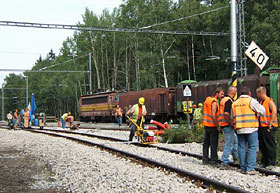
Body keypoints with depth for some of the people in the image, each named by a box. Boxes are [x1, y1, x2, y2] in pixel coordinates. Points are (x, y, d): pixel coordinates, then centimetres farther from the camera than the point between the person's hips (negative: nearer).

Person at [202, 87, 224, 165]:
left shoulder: (207, 99, 10)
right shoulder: (214, 102, -16)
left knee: (206, 142, 13)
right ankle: (214, 160, 0)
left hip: (206, 124, 8)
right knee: (214, 143, -3)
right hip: (212, 125, -8)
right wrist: (218, 126, -17)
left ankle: (205, 158, 16)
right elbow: (213, 115, -21)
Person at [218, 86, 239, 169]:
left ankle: (236, 158, 34)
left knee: (235, 139, 24)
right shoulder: (229, 101, -18)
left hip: (223, 124, 10)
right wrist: (232, 123, -19)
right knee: (229, 144, -4)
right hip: (228, 125, -10)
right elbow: (226, 114, -27)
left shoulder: (223, 99, 12)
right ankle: (224, 163, -2)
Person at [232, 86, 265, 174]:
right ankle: (250, 168, -6)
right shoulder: (251, 101, -5)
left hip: (239, 129, 5)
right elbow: (262, 111, -2)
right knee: (252, 148, -1)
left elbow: (233, 117, 16)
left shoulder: (235, 103, 13)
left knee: (241, 148, 9)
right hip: (251, 128, -5)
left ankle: (243, 168, 12)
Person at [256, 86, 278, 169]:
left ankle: (271, 163, -1)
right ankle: (264, 162, 17)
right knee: (262, 146, 10)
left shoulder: (269, 101, -9)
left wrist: (270, 123, -21)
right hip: (261, 127, 9)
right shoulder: (261, 102, 17)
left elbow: (274, 111, -19)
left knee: (270, 146, -4)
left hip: (268, 127, -9)